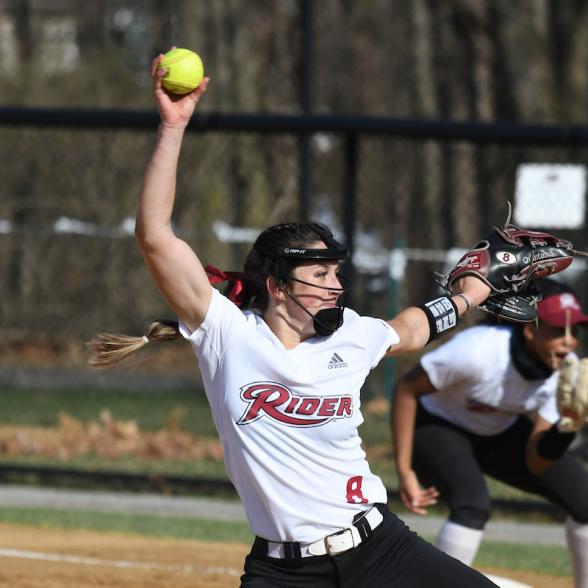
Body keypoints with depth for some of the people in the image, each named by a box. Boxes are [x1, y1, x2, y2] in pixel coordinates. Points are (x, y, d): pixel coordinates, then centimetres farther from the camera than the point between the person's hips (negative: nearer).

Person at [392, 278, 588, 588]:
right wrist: (404, 471, -25)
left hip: (502, 434, 6)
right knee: (474, 504, -33)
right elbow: (406, 388, -25)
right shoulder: (477, 350, -37)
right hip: (438, 427, -6)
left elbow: (535, 463, -19)